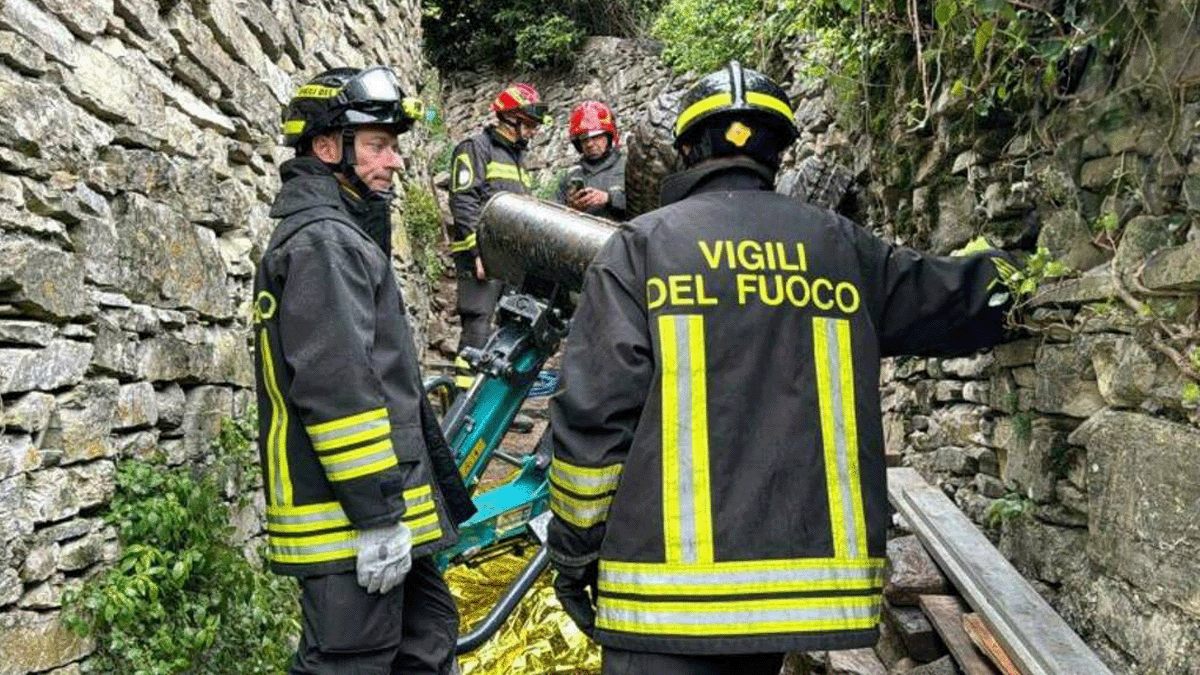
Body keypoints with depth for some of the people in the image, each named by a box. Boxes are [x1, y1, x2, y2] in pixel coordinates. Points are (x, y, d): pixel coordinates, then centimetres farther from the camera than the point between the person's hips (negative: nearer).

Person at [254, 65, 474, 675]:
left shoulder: (338, 236, 20)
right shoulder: (325, 240, -14)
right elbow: (336, 389, -24)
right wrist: (378, 516, -22)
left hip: (376, 510, 11)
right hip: (352, 519, -11)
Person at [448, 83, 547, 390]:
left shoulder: (516, 157, 25)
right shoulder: (476, 148, -3)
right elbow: (464, 202, -13)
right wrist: (479, 251, -20)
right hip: (481, 256, -9)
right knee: (478, 326, -13)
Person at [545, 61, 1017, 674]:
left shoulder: (640, 244, -3)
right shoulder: (842, 247, 6)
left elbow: (593, 415, -9)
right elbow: (975, 302, 20)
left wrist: (572, 550, 2)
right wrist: (992, 275, 43)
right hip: (805, 580, 4)